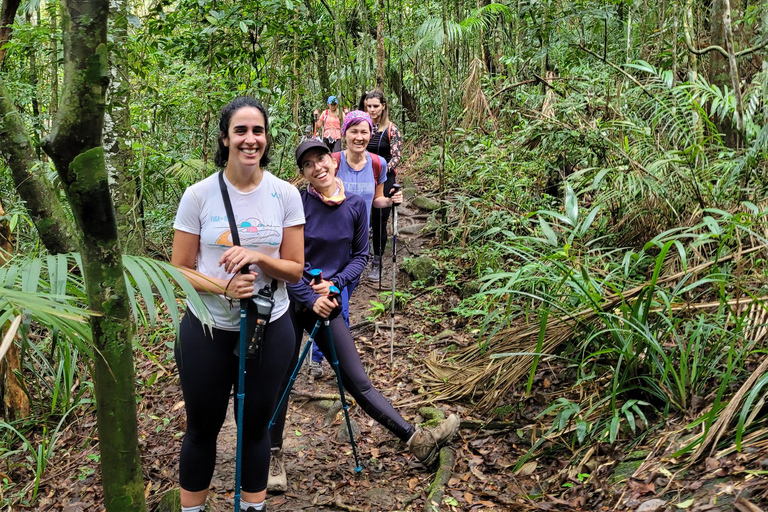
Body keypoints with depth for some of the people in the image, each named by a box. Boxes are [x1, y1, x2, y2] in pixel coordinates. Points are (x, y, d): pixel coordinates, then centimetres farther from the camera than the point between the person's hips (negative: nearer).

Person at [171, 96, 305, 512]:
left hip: (270, 329, 1)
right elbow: (180, 271, -6)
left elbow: (294, 271, -4)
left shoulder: (285, 195, -5)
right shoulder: (198, 195, -9)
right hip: (207, 330, -1)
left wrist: (257, 257, -23)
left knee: (256, 426, 16)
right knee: (202, 428, 15)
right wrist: (223, 286, -23)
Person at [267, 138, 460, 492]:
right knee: (280, 380, 5)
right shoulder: (296, 205, -10)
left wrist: (335, 283, -8)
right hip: (289, 301, -2)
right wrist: (310, 299, -15)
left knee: (357, 381, 3)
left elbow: (361, 255, 6)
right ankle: (274, 457, 21)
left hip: (327, 301, 3)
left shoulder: (355, 205, -1)